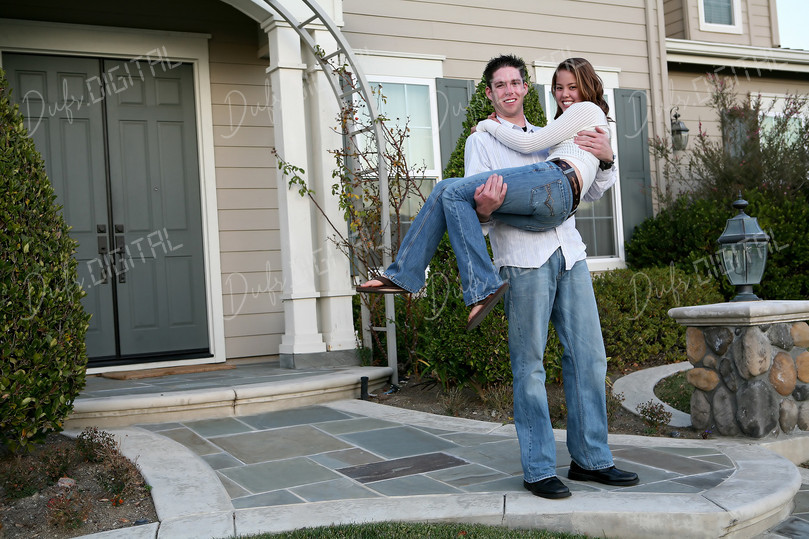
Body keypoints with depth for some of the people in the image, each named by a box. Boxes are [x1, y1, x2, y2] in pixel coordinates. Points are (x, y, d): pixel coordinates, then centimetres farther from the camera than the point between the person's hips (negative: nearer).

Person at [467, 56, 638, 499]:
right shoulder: (481, 141, 11)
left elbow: (588, 194, 25)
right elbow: (475, 205, 0)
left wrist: (606, 161, 6)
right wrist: (484, 209, -23)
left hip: (568, 253, 5)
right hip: (523, 258, -5)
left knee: (588, 357, 4)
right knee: (530, 366, -3)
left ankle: (590, 458, 15)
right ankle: (538, 469, 4)